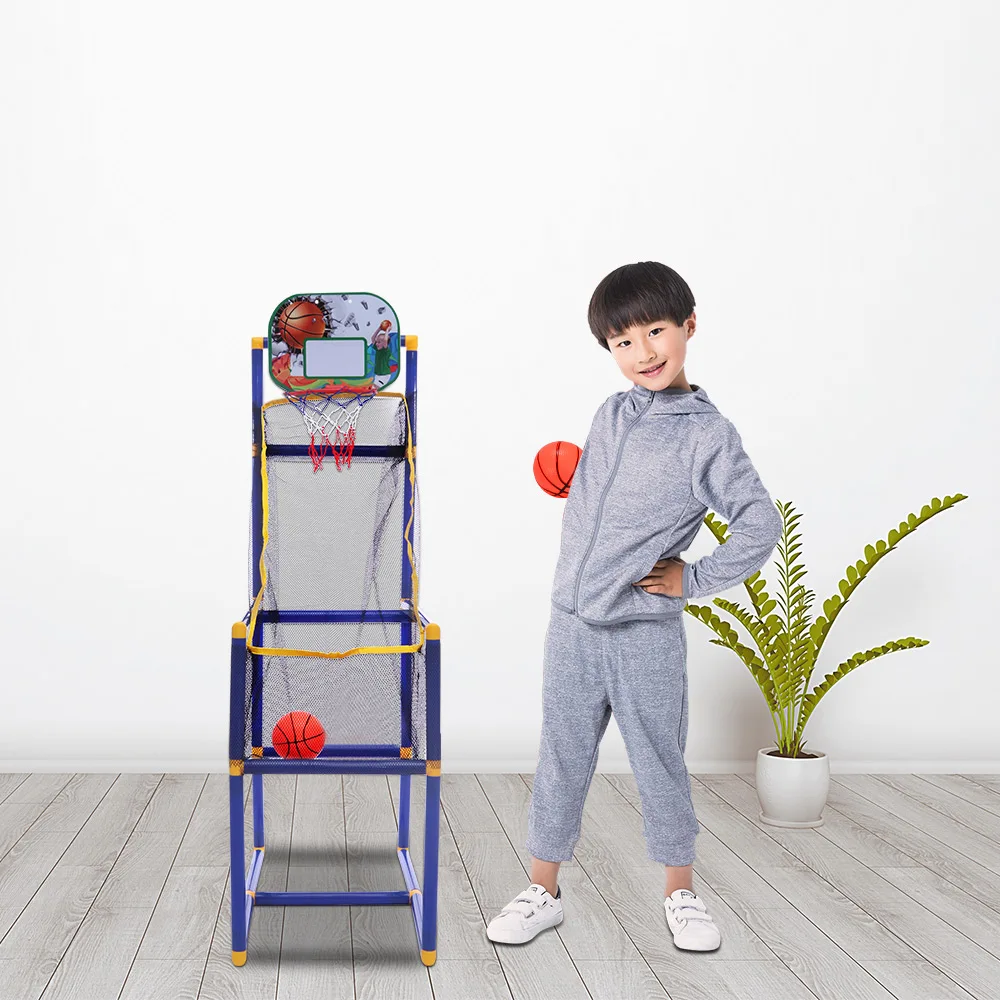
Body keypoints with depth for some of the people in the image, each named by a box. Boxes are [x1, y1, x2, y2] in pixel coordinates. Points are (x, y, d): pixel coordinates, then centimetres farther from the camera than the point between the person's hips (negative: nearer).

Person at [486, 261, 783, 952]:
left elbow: (762, 524, -10)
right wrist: (563, 473, 4)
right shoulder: (612, 415, 8)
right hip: (573, 626, 4)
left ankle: (681, 895, 26)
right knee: (561, 763, 11)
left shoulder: (708, 433, -8)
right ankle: (543, 893, 23)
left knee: (661, 766, 8)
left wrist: (693, 579, -9)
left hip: (646, 633, -4)